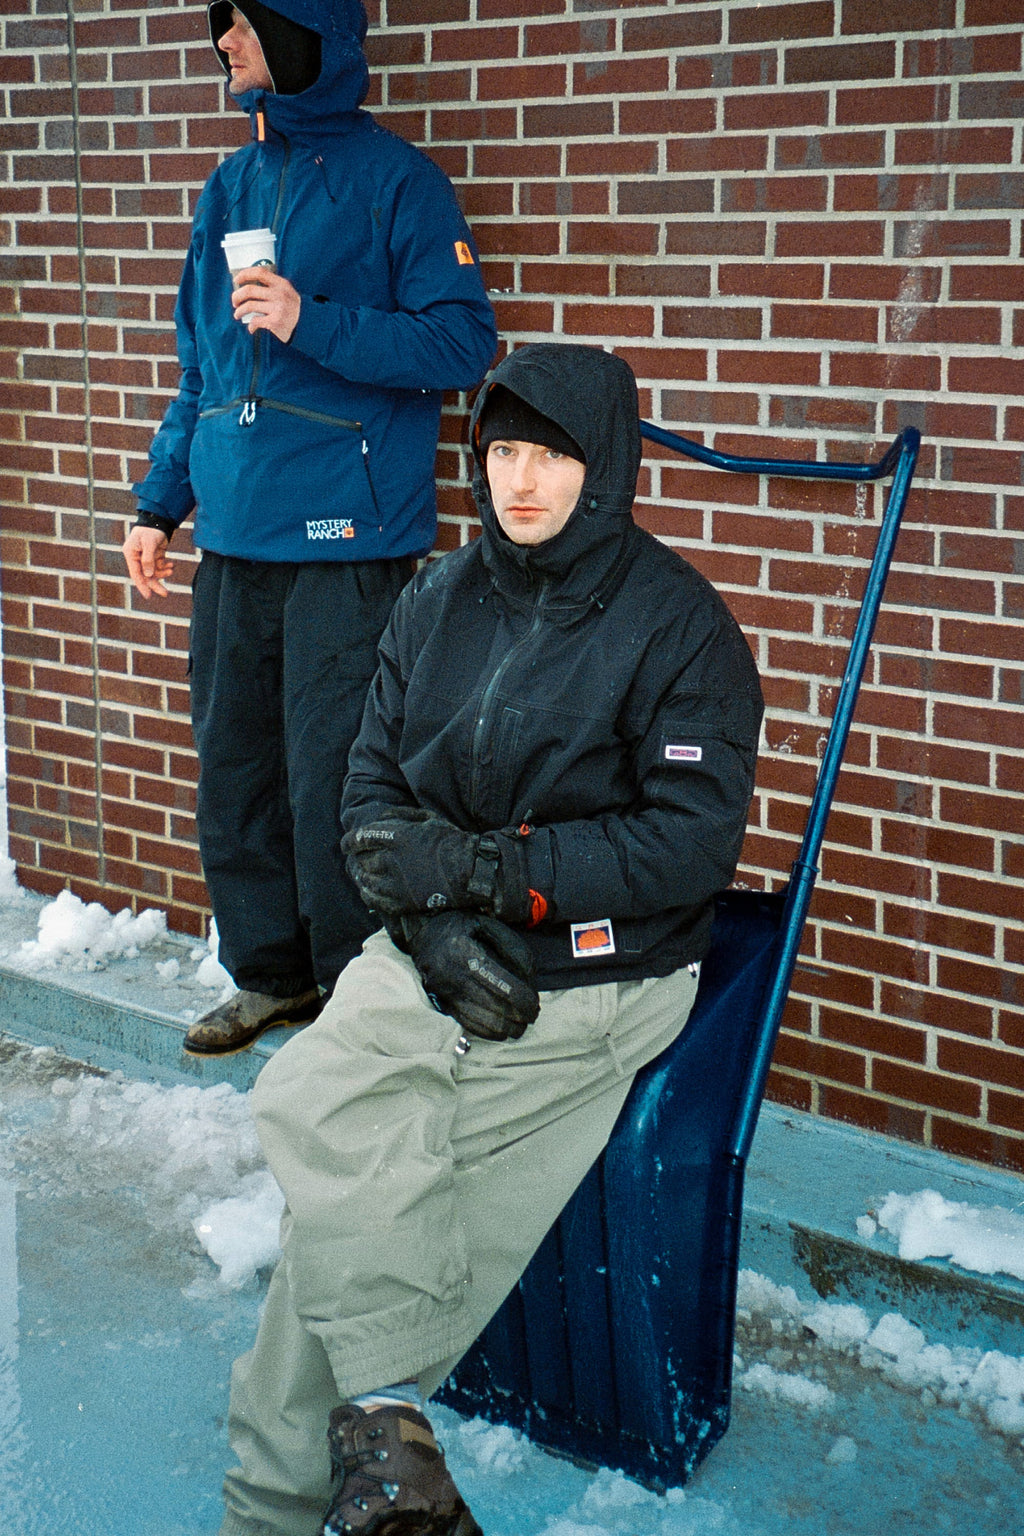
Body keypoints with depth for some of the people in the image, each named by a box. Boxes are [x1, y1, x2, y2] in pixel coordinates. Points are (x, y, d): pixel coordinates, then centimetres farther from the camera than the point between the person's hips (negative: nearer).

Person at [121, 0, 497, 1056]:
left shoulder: (394, 179, -4)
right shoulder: (227, 188, 16)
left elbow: (463, 343, -10)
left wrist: (313, 323, -18)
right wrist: (159, 502, 17)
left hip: (346, 542, -7)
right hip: (234, 537, 7)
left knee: (330, 784, -3)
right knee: (233, 773, 12)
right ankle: (268, 975, 28)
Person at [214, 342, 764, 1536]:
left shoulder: (677, 622, -5)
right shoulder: (438, 601, 9)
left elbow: (694, 841, -11)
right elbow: (371, 791, 8)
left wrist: (491, 868, -17)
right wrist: (438, 918, -11)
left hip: (594, 979, -5)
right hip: (428, 954, 5)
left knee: (353, 1190, -19)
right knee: (317, 1105, -23)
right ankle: (385, 1415, -12)